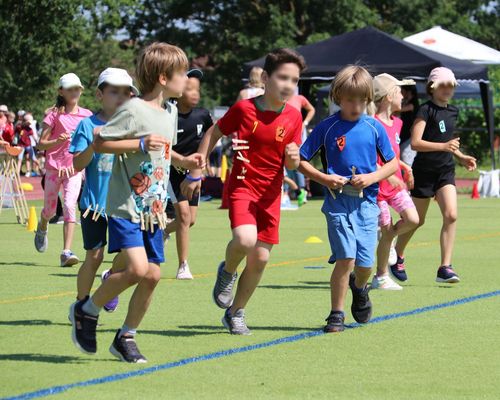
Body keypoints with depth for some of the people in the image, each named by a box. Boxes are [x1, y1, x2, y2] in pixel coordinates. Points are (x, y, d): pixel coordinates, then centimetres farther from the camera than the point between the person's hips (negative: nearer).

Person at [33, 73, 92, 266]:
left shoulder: (87, 115, 3)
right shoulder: (55, 114, -4)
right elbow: (41, 144, -5)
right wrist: (58, 141, -23)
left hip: (75, 168, 1)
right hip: (54, 167, -1)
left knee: (70, 206, -16)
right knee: (50, 210, 12)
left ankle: (66, 252, -19)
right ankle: (42, 228, 49)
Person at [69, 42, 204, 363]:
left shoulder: (171, 111, 11)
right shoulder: (134, 110, -14)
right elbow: (99, 143, -14)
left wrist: (183, 161, 9)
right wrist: (140, 144, -22)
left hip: (153, 209, 8)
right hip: (126, 207, -8)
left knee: (152, 275, 3)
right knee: (136, 268, -20)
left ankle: (126, 337, 18)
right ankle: (86, 311, 3)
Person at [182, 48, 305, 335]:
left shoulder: (294, 117, -1)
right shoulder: (244, 108, -9)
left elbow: (292, 165, 5)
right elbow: (213, 134, 3)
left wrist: (293, 159, -20)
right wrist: (195, 174, 3)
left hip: (270, 192, 4)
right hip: (242, 185, -4)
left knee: (261, 258, 4)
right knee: (245, 239, -29)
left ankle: (236, 313, 24)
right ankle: (228, 271, 6)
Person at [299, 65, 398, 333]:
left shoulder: (374, 128, 5)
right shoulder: (327, 127, -1)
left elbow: (392, 164, 10)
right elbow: (300, 161, 3)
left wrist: (371, 177, -7)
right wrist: (324, 178, -11)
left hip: (366, 202, 2)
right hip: (338, 201, -2)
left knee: (365, 263, 0)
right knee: (345, 258, -14)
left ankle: (359, 286, 37)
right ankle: (336, 314, -1)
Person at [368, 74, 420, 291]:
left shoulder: (396, 123, 10)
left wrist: (404, 167, 13)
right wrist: (387, 175, -28)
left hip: (396, 184, 7)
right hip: (377, 185, -7)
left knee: (412, 220, -9)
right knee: (387, 229, -2)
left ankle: (385, 242, 19)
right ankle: (381, 277, 13)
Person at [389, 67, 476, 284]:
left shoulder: (452, 112, 11)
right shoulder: (426, 110, -12)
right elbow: (415, 142, -21)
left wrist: (461, 157, 13)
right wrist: (444, 146, -29)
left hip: (445, 170, 5)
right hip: (424, 170, -5)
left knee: (451, 215, -14)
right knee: (416, 220, 8)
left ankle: (445, 267, -13)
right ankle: (397, 257, 34)